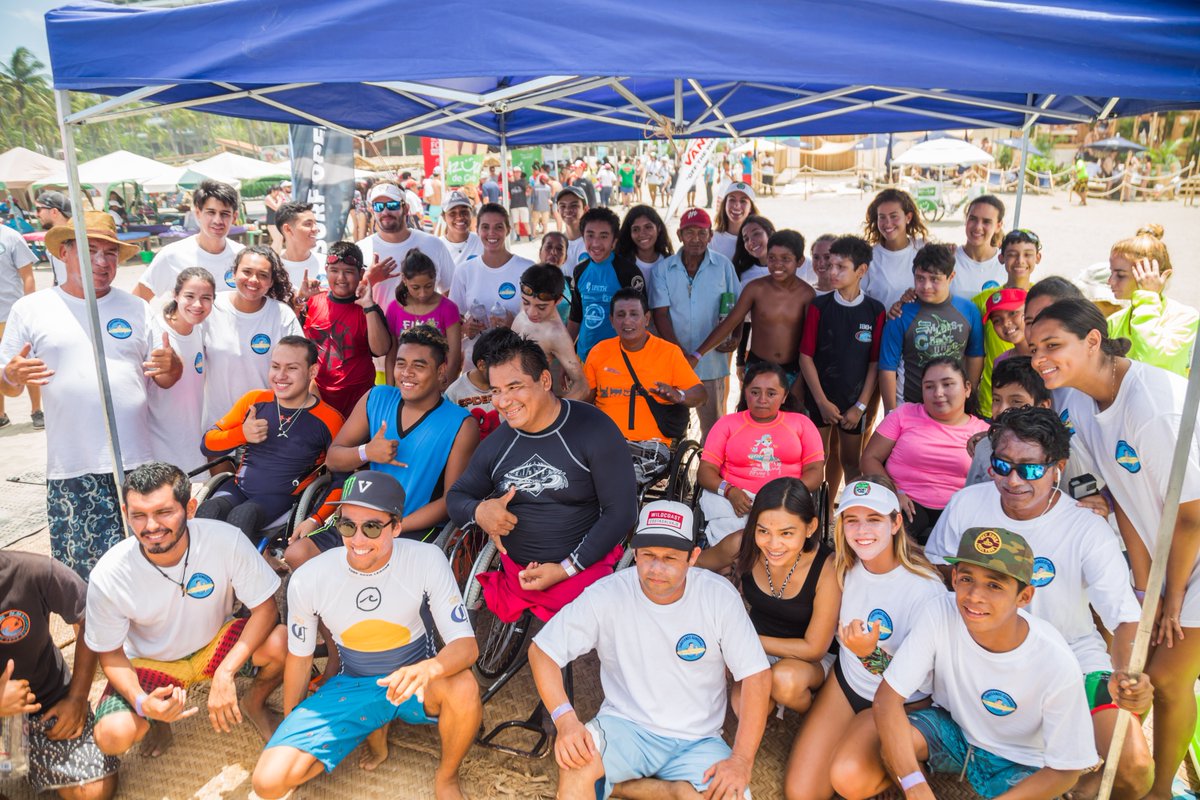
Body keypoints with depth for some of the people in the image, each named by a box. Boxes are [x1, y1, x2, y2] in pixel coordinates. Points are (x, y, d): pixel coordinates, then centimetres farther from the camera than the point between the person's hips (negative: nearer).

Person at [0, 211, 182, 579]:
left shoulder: (135, 309, 10)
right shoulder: (30, 309, 6)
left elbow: (167, 379, 11)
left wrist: (171, 365, -12)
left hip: (137, 463, 1)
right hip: (72, 469, -1)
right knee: (80, 569, 2)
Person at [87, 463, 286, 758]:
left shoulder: (226, 540, -28)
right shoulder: (108, 577, -24)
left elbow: (265, 607, -21)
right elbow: (110, 653, -9)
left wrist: (225, 674, -32)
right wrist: (141, 701, -29)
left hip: (215, 643, 0)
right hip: (149, 662, 1)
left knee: (281, 642, -30)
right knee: (112, 736, -27)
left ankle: (254, 704, 6)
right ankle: (157, 720, 13)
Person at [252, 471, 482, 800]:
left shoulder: (427, 560, -22)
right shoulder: (308, 579, -17)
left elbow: (466, 645, -23)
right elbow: (299, 657, 2)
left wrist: (428, 669, -45)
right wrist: (289, 732, 13)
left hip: (414, 679, -1)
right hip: (352, 685, 2)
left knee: (463, 686, -36)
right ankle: (372, 729, 10)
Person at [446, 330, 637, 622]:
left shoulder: (594, 430, -11)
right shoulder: (496, 444, 5)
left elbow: (621, 511, -12)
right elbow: (456, 497, 16)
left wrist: (566, 569, -15)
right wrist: (477, 510, -11)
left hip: (583, 567, -4)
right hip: (513, 573, 5)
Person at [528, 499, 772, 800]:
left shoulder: (719, 595, -11)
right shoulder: (606, 594, -13)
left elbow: (756, 674, -7)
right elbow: (541, 650, -8)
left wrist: (742, 760, -16)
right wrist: (565, 719, -23)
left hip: (696, 739, 3)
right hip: (625, 726, -3)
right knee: (577, 762, -34)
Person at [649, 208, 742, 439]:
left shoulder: (724, 266, 2)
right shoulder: (663, 270, 1)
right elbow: (660, 315, -3)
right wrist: (681, 354, -13)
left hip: (712, 361, 0)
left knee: (713, 424, 7)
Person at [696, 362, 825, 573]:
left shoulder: (801, 423, 18)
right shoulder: (728, 423, 17)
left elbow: (815, 471, 8)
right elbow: (705, 471, 9)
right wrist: (729, 491, -13)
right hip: (733, 498, 0)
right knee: (736, 545, -34)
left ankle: (693, 566, -21)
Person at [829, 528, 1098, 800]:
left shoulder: (1057, 665, -28)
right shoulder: (939, 614, -26)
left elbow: (1066, 770, -15)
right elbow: (887, 697, -23)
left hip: (1018, 762, -1)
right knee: (849, 777, -24)